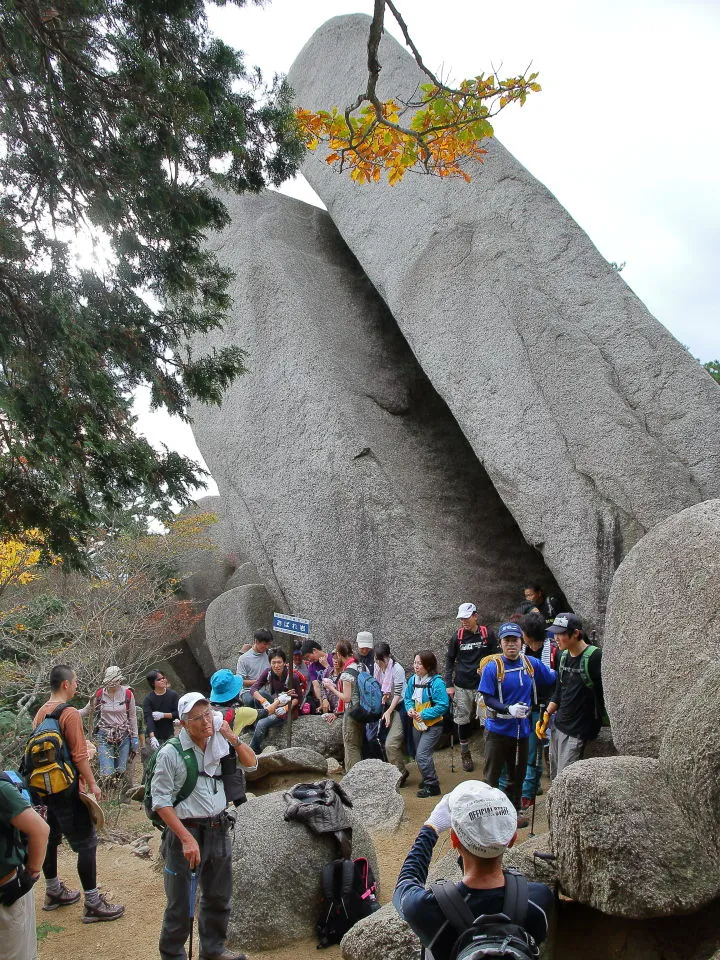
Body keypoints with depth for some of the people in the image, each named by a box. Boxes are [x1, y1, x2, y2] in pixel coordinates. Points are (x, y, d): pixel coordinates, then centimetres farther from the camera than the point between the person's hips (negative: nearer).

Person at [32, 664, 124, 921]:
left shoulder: (41, 713, 6)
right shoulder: (70, 714, -19)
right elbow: (79, 755, -21)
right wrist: (92, 784, -12)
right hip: (68, 789, -9)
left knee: (51, 839, 20)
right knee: (86, 843, -2)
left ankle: (54, 892, 35)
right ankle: (93, 904, 2)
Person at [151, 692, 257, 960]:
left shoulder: (220, 741, -2)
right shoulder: (171, 753, -17)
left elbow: (251, 765, 5)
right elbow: (161, 802, -15)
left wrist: (233, 738, -11)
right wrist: (187, 838, -20)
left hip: (219, 829, 6)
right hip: (185, 829, -5)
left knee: (219, 897, 20)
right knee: (180, 903, 6)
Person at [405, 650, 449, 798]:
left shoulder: (436, 682, -21)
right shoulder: (412, 680, -1)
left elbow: (443, 706, -21)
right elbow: (408, 698, 12)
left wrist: (424, 714, -22)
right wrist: (410, 708, -9)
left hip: (432, 725, -7)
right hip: (417, 724, 7)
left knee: (422, 755, -14)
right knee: (419, 756, 18)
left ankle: (432, 786, 1)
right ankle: (427, 780, 38)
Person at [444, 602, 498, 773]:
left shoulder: (488, 634, -3)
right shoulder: (457, 636, 1)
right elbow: (450, 660, 8)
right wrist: (449, 685, 2)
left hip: (484, 685, -1)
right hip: (462, 686, 1)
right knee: (463, 721, 7)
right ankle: (465, 754, 23)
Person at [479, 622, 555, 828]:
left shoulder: (532, 664, -2)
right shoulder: (493, 667, -15)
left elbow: (553, 678, 14)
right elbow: (488, 698, -17)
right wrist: (509, 709, -29)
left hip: (521, 728, 5)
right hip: (498, 729, -5)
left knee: (517, 775, 19)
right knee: (491, 776, 4)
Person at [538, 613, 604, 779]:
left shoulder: (595, 657, -17)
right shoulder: (563, 655, 9)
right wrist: (546, 715, 13)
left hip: (578, 730, -8)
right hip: (559, 726, 8)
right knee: (554, 776, 14)